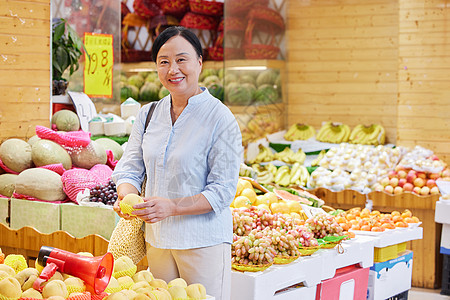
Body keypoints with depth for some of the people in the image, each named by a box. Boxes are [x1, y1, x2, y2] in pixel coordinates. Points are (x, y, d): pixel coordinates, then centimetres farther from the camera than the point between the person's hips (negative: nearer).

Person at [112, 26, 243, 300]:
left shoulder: (220, 119, -11)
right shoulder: (148, 114, 8)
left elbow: (223, 190, -13)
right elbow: (129, 167, 8)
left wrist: (171, 207, -24)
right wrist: (126, 196, -15)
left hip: (204, 243, -5)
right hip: (157, 240, 5)